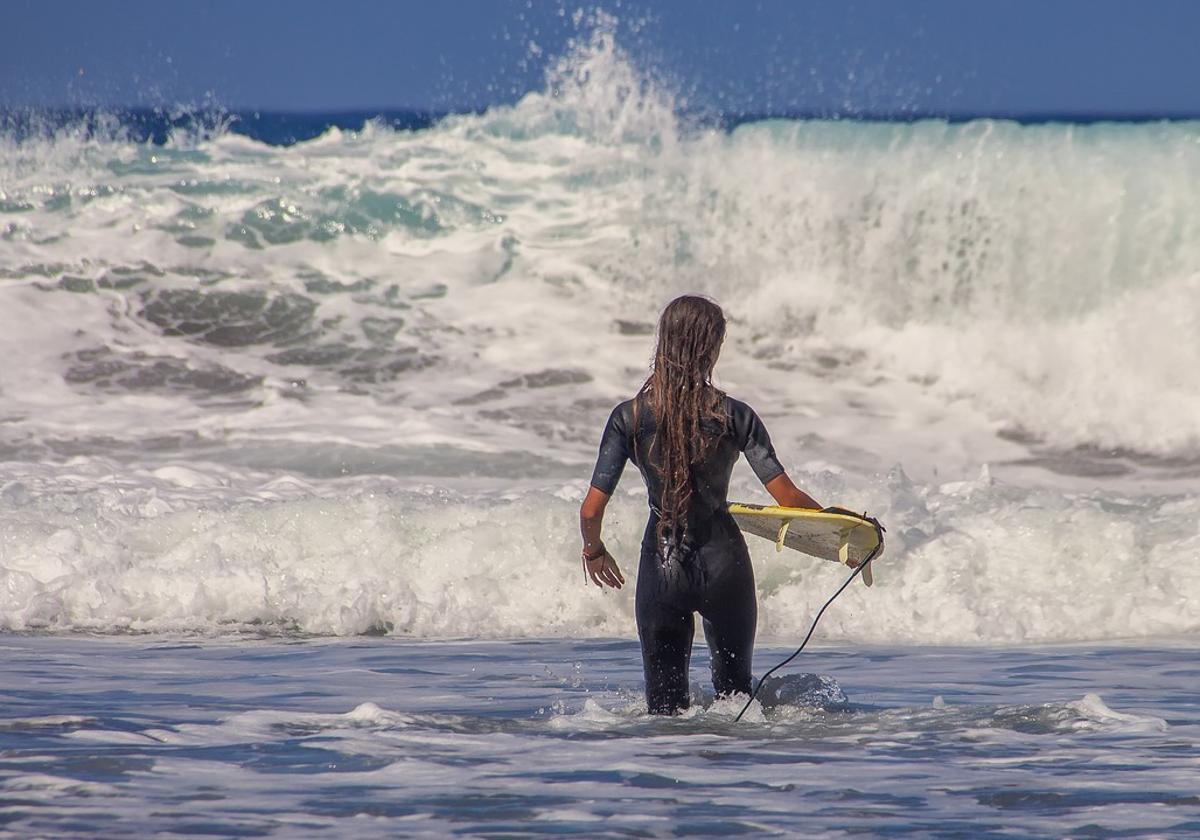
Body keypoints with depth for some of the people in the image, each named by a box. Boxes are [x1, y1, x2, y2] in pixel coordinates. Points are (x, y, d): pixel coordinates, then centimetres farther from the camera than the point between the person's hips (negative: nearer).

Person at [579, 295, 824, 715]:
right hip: (723, 562, 0)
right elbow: (788, 498, -12)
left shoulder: (629, 417, -8)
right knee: (735, 689, 20)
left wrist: (593, 550, 13)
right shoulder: (734, 416, -10)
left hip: (662, 566, 0)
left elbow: (591, 510, -9)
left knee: (664, 698, 11)